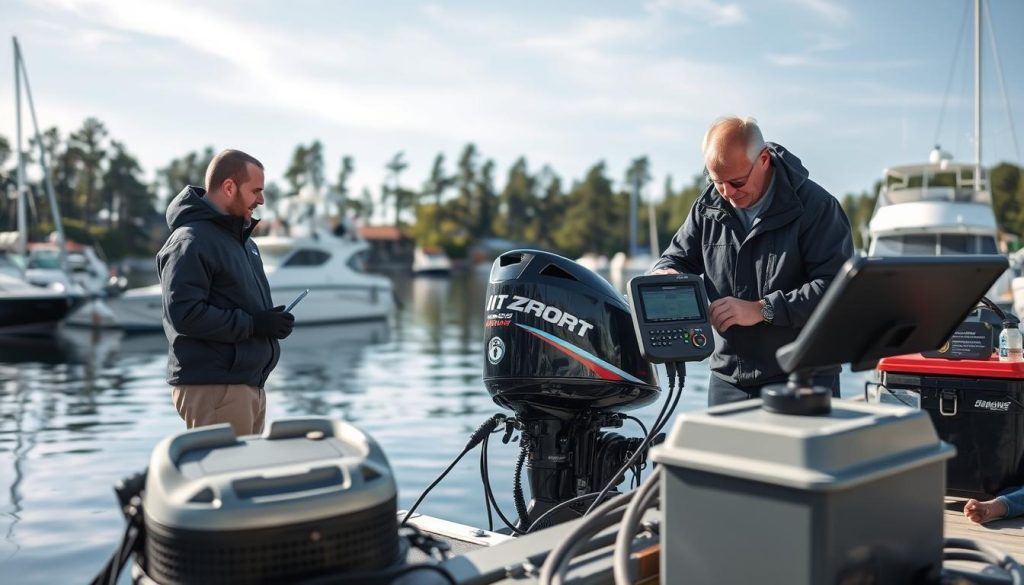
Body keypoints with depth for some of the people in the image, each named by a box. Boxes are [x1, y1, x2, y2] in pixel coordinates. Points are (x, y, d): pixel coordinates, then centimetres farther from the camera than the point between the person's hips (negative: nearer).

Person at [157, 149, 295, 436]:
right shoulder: (190, 242, -13)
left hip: (251, 384, 10)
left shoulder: (243, 240, 18)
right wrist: (253, 324, -20)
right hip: (212, 388, -10)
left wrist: (272, 321, 8)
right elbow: (184, 313, -23)